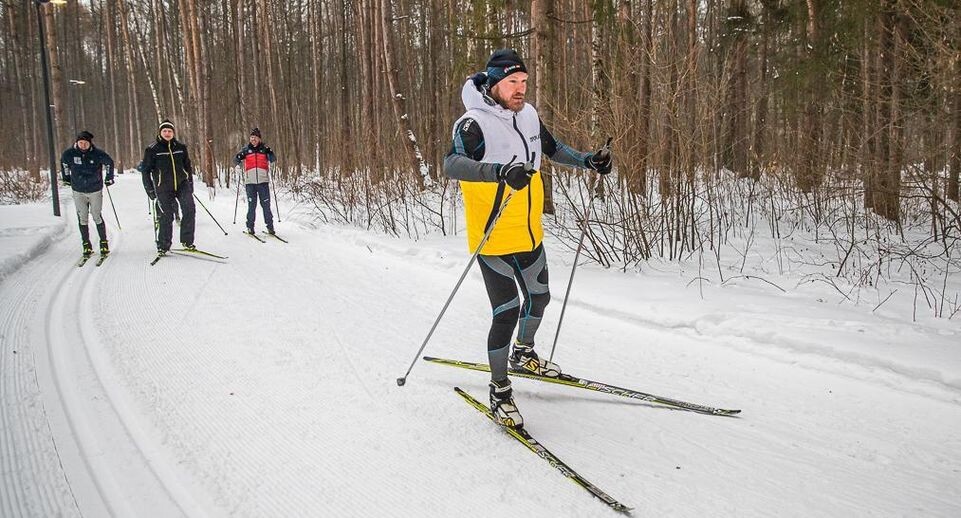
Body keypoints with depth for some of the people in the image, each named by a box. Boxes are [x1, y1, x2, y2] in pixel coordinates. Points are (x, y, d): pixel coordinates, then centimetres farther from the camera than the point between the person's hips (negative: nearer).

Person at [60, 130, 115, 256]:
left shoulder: (98, 153, -13)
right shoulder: (69, 153, -8)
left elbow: (109, 163, 5)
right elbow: (63, 163, 14)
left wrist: (109, 179, 10)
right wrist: (66, 178, 18)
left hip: (95, 190, -2)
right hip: (78, 191, 2)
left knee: (97, 217, 1)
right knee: (82, 218, 4)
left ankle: (104, 243, 13)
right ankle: (86, 245, 13)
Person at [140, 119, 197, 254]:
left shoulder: (180, 147, 7)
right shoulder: (152, 150, -1)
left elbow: (188, 166, 18)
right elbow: (145, 170, 3)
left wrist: (190, 183, 15)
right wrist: (149, 189, -2)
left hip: (182, 184, 2)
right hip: (164, 188, -2)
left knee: (189, 210, -13)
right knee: (166, 216, -1)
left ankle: (187, 241, -1)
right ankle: (163, 246, 12)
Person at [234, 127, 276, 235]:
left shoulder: (264, 148, 7)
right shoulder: (246, 149, 8)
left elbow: (273, 159, 0)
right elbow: (236, 161, 10)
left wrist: (269, 152, -18)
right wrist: (239, 157, -11)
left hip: (263, 181, 0)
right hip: (250, 181, 0)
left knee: (266, 204, 1)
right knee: (251, 205, 0)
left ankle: (270, 226, 6)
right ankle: (250, 227, 8)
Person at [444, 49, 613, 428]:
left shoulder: (528, 115, 4)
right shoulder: (475, 123, -19)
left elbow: (553, 148, 22)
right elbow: (452, 164, -37)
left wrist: (587, 161, 7)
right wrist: (499, 171, -52)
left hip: (529, 235, 8)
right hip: (493, 239, -8)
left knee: (538, 297, 23)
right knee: (507, 311, -8)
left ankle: (523, 354, 51)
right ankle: (499, 392, 12)